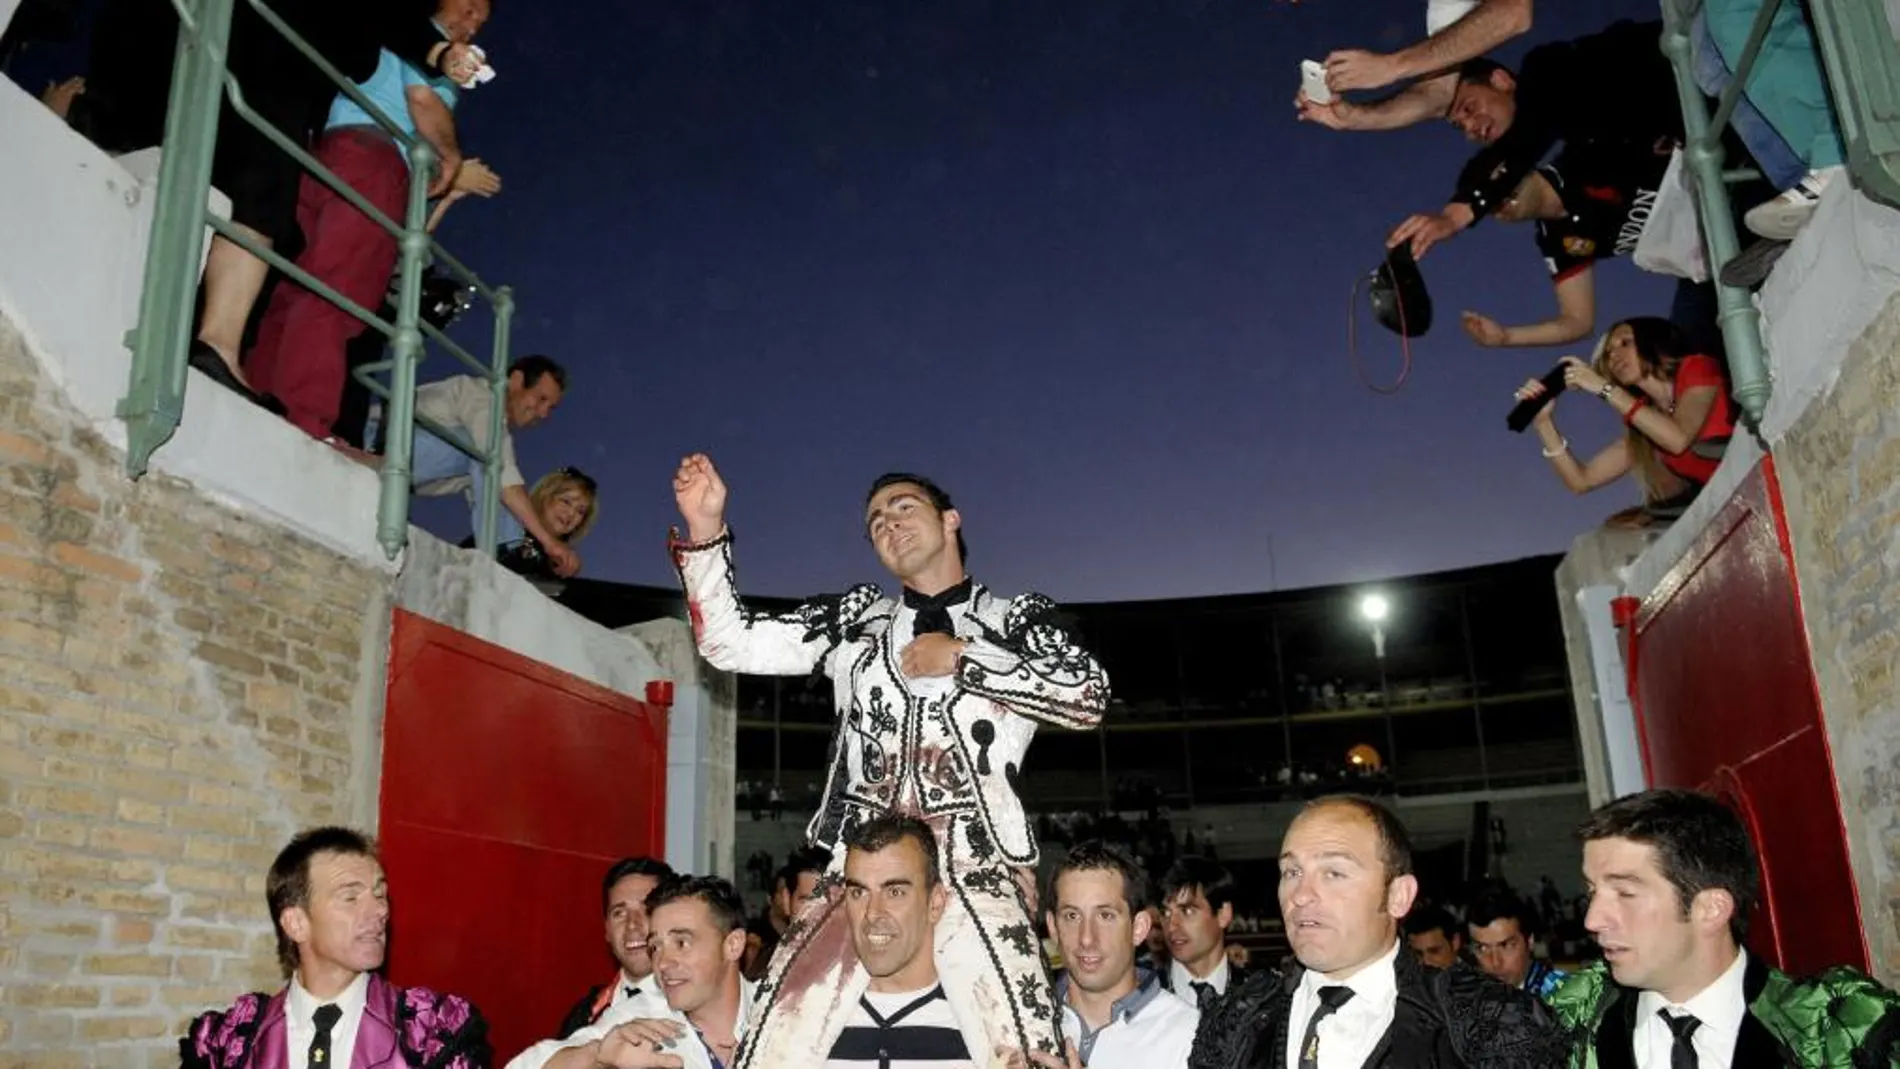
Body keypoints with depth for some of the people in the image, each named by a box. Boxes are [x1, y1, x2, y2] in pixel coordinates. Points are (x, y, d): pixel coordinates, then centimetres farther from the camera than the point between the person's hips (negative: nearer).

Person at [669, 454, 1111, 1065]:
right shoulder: (856, 618, 20)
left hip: (976, 869, -2)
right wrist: (706, 531, 2)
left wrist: (962, 659, -1)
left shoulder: (1018, 619, 15)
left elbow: (1089, 698, -2)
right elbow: (732, 644, 13)